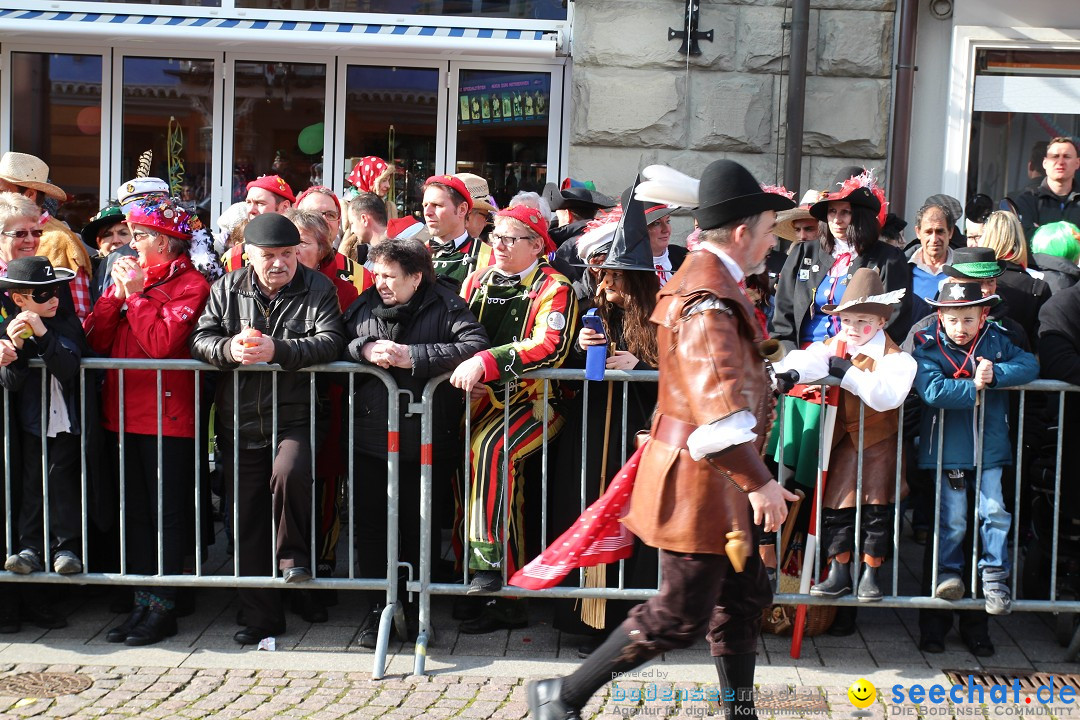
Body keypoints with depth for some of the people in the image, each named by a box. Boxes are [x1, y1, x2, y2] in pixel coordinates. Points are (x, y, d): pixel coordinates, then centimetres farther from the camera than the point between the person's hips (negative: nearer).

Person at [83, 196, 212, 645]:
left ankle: (163, 609, 4)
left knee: (166, 515, -1)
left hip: (168, 416, -7)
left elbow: (163, 344, -21)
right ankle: (142, 604, 17)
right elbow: (95, 341, 7)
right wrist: (116, 295, -4)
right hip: (124, 414, 7)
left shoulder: (190, 285, -6)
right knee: (136, 512, 10)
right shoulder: (130, 277, 15)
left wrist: (135, 295, -12)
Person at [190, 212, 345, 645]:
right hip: (240, 422, 3)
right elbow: (200, 340, 2)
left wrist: (277, 350, -23)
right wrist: (229, 349, -20)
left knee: (289, 473, -34)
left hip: (296, 417, -3)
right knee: (246, 521, 6)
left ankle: (293, 554, -5)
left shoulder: (318, 289, 0)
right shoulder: (226, 290, 8)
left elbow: (330, 343, -13)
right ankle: (259, 617, 18)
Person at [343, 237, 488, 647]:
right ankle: (378, 607, 23)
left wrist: (414, 356, -20)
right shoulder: (364, 306, 10)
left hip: (425, 443, -3)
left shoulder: (446, 306, -3)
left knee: (420, 527, 7)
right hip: (369, 440, 3)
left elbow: (476, 345, -17)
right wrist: (366, 349, -12)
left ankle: (417, 606, 25)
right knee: (371, 522, 7)